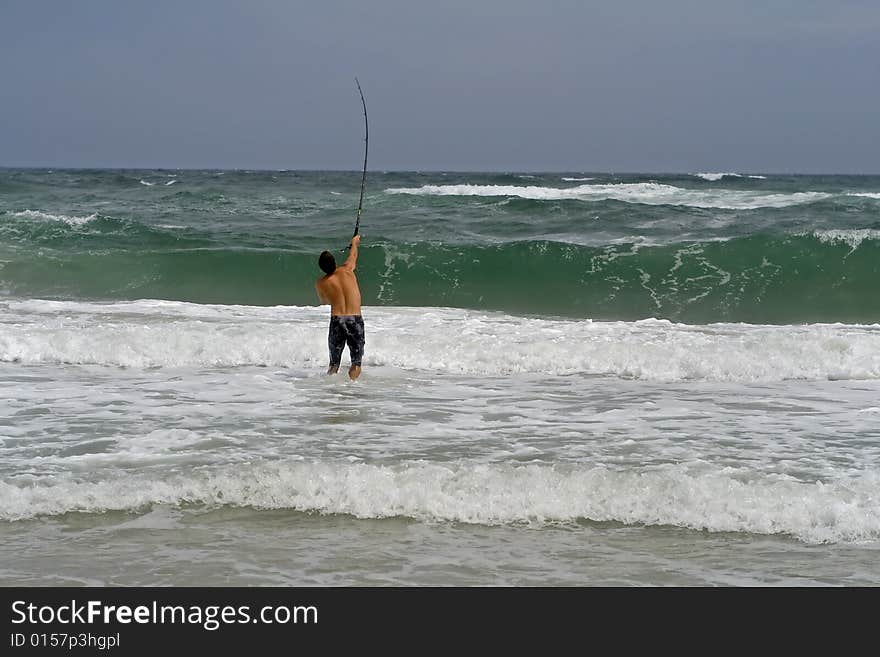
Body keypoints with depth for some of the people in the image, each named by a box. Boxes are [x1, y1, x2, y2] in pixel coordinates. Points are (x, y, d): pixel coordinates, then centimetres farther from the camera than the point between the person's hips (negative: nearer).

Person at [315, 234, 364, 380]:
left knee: (334, 363, 11)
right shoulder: (347, 270, 2)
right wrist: (354, 242, 44)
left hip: (337, 320, 0)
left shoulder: (320, 284, 2)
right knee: (356, 362, 6)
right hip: (356, 320, 0)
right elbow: (353, 256, 25)